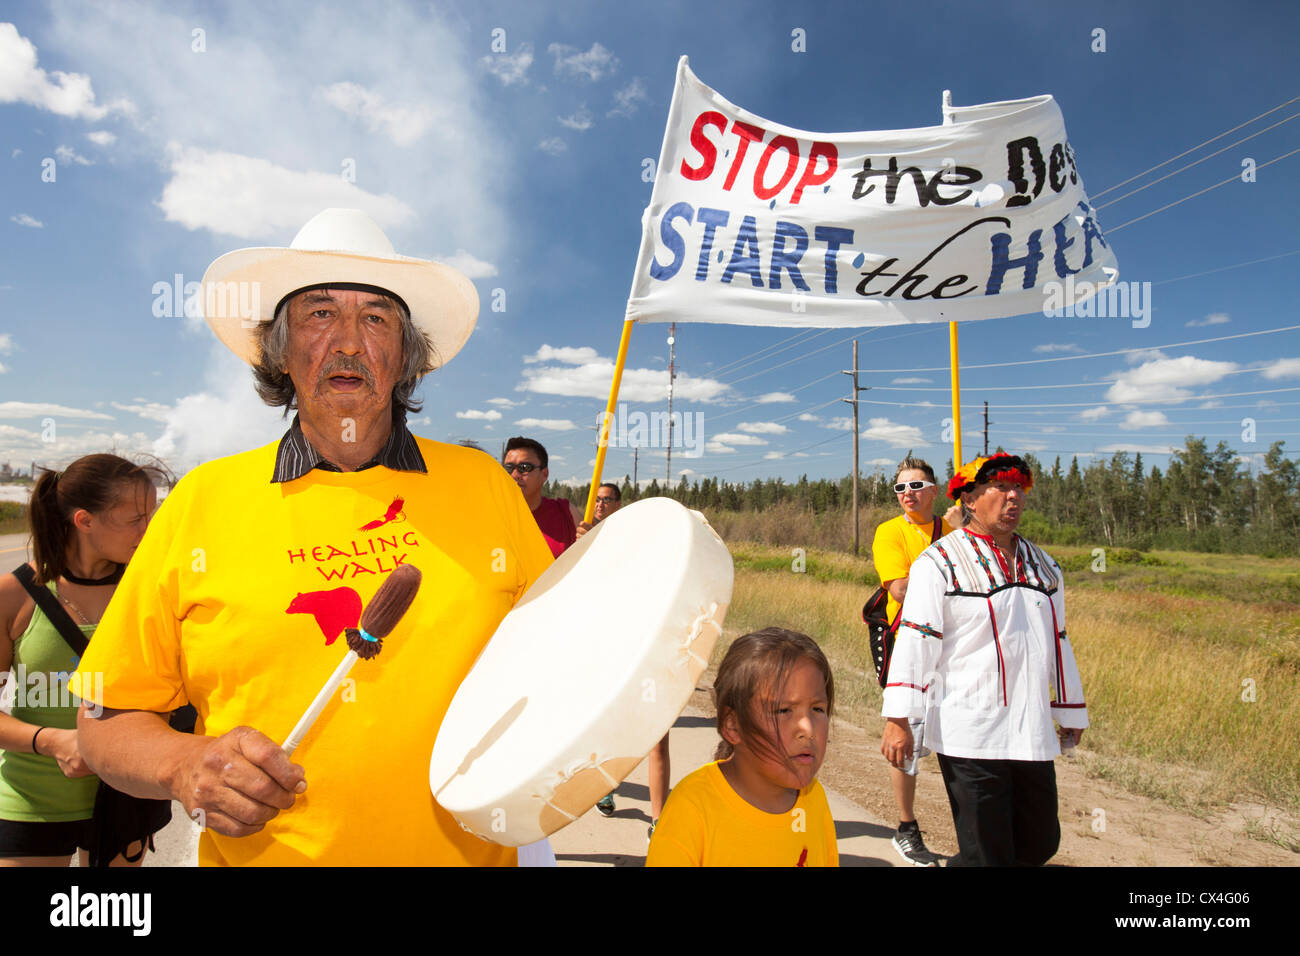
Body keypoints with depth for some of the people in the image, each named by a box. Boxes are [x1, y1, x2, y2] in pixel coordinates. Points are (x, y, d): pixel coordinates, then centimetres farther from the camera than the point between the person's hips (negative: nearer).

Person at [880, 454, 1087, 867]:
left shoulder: (1043, 566, 14)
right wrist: (898, 718, -17)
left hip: (1032, 735, 7)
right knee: (988, 854, -1)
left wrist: (1071, 712, 25)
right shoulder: (940, 562, -6)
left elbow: (1057, 642, 22)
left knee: (1040, 844, 14)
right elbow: (915, 641, -12)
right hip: (969, 735, -6)